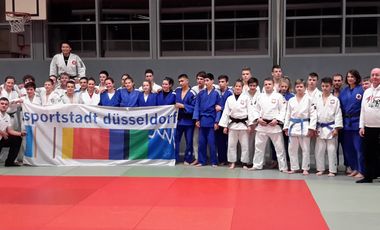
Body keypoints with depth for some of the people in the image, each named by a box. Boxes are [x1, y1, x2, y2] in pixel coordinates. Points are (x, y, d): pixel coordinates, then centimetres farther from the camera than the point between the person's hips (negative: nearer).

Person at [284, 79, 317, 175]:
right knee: (292, 149, 8)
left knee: (305, 149, 2)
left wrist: (311, 128, -11)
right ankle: (294, 168, 19)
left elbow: (313, 114, -5)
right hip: (293, 126, 4)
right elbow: (288, 114, 11)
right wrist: (286, 127, 7)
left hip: (304, 126, -3)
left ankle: (305, 168, 12)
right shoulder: (291, 100, 9)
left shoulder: (309, 99, -2)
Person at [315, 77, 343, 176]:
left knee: (332, 150, 0)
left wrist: (336, 128, -10)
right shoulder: (317, 100, 7)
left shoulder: (335, 100, -2)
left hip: (331, 128, -3)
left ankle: (332, 170, 9)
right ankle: (320, 169, 18)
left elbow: (338, 114, -5)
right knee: (319, 150, 7)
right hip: (320, 128, 3)